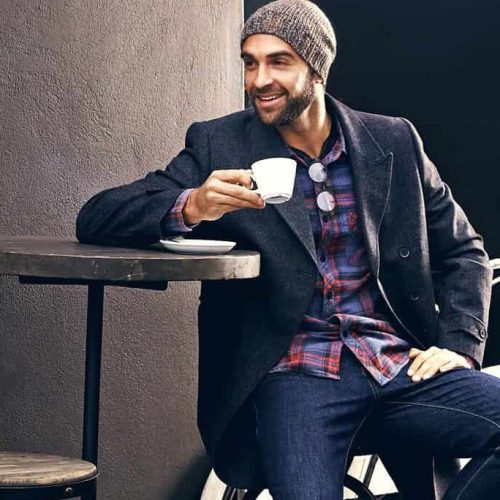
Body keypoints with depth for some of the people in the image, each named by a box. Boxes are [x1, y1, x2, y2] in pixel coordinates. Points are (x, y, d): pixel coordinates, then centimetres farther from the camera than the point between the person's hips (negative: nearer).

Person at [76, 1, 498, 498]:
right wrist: (191, 207, -21)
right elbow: (95, 219, -2)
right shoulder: (217, 146, 5)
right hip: (295, 376, -3)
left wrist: (459, 344, 3)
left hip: (403, 364, 4)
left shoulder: (394, 142, 12)